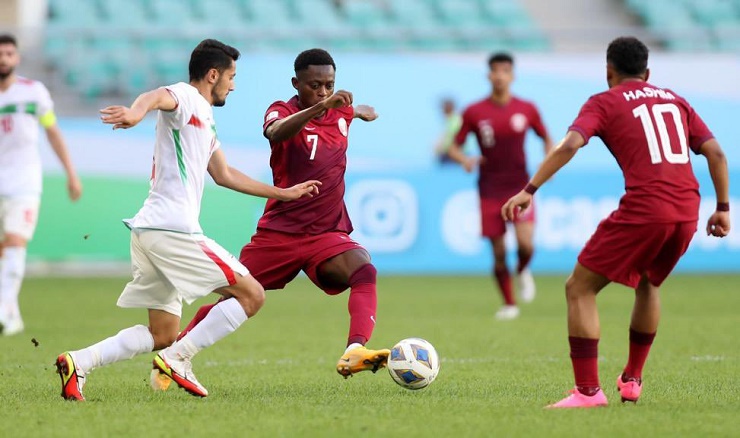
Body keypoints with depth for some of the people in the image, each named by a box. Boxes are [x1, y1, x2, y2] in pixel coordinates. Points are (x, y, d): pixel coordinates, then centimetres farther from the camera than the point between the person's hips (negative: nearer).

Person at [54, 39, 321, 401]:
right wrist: (137, 112, -54)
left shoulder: (204, 119, 26)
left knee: (162, 334, 10)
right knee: (251, 294, -6)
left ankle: (79, 362, -3)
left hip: (149, 232, 10)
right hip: (172, 230, -10)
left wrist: (283, 193, 42)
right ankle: (178, 358, -12)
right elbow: (157, 97, -29)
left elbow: (224, 175, 37)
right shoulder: (186, 98, -4)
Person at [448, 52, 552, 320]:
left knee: (525, 243, -20)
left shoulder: (527, 110, 2)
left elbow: (547, 139, 15)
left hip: (520, 187, 0)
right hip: (490, 190, 0)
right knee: (498, 252, 1)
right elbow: (454, 147, 4)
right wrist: (465, 160, -17)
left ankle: (522, 272, 15)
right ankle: (509, 304, 19)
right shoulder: (474, 113, -1)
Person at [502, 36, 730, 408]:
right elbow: (715, 153, 14)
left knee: (579, 289, 4)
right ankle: (631, 380, 32)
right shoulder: (675, 101, 22)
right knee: (647, 284, 32)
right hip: (686, 214, 6)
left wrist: (529, 190, -12)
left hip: (642, 210, -6)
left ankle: (588, 390, -6)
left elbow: (570, 145, -10)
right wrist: (722, 208, 19)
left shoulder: (604, 103, 8)